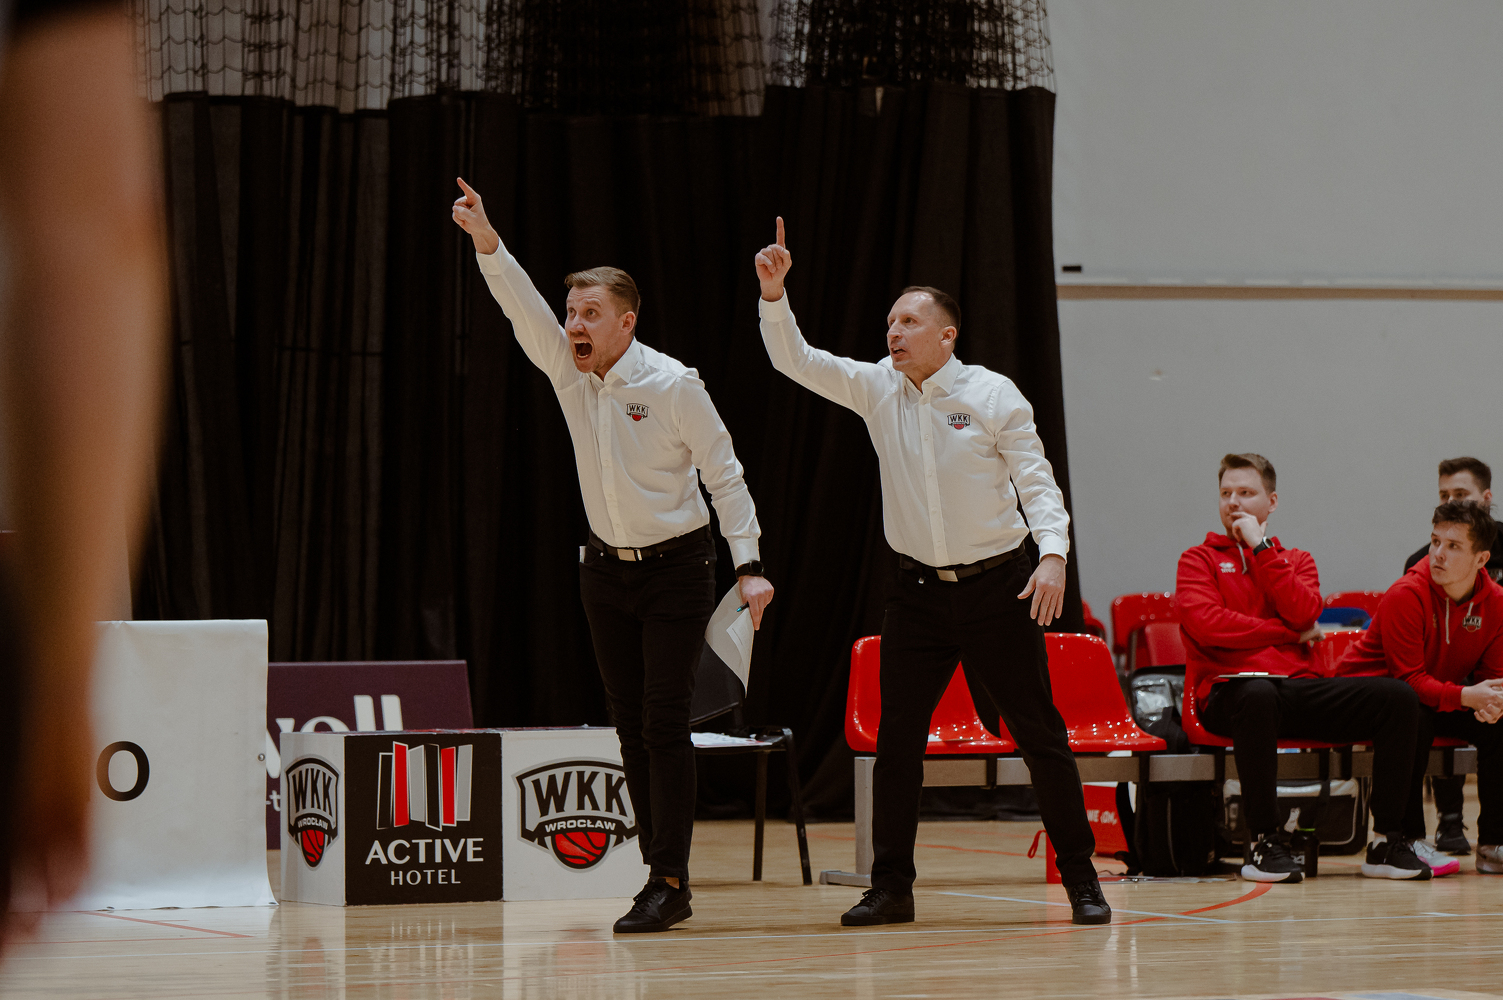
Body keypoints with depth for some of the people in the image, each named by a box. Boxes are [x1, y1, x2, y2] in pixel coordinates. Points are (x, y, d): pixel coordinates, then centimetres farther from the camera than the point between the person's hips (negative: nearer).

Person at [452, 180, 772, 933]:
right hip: (606, 567, 6)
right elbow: (522, 307, -11)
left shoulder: (672, 385, -13)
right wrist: (486, 241, -26)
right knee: (630, 723, 5)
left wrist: (749, 565, -16)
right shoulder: (567, 370, 1)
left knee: (664, 723, -10)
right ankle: (662, 869, 11)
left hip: (675, 568, -6)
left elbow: (724, 474, -10)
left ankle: (669, 881, -9)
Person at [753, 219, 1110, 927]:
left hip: (997, 587, -3)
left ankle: (1081, 879, 8)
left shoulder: (994, 396, -4)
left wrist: (1052, 552, -19)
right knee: (895, 741, 0)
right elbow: (796, 361, -1)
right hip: (920, 592, 3)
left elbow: (1035, 480, -5)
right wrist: (774, 294, -16)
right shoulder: (877, 390, 4)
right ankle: (891, 887, 8)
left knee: (1039, 735, 0)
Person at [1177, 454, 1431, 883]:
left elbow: (1304, 613, 0)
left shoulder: (1296, 560, 24)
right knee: (1258, 696, -43)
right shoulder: (1199, 559, 13)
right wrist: (1290, 633, -3)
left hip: (1298, 687, 4)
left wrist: (1260, 547, 0)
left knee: (1399, 696, -18)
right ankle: (1263, 841, -32)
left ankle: (1387, 841, -16)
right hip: (1229, 687, -4)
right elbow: (1207, 624, -7)